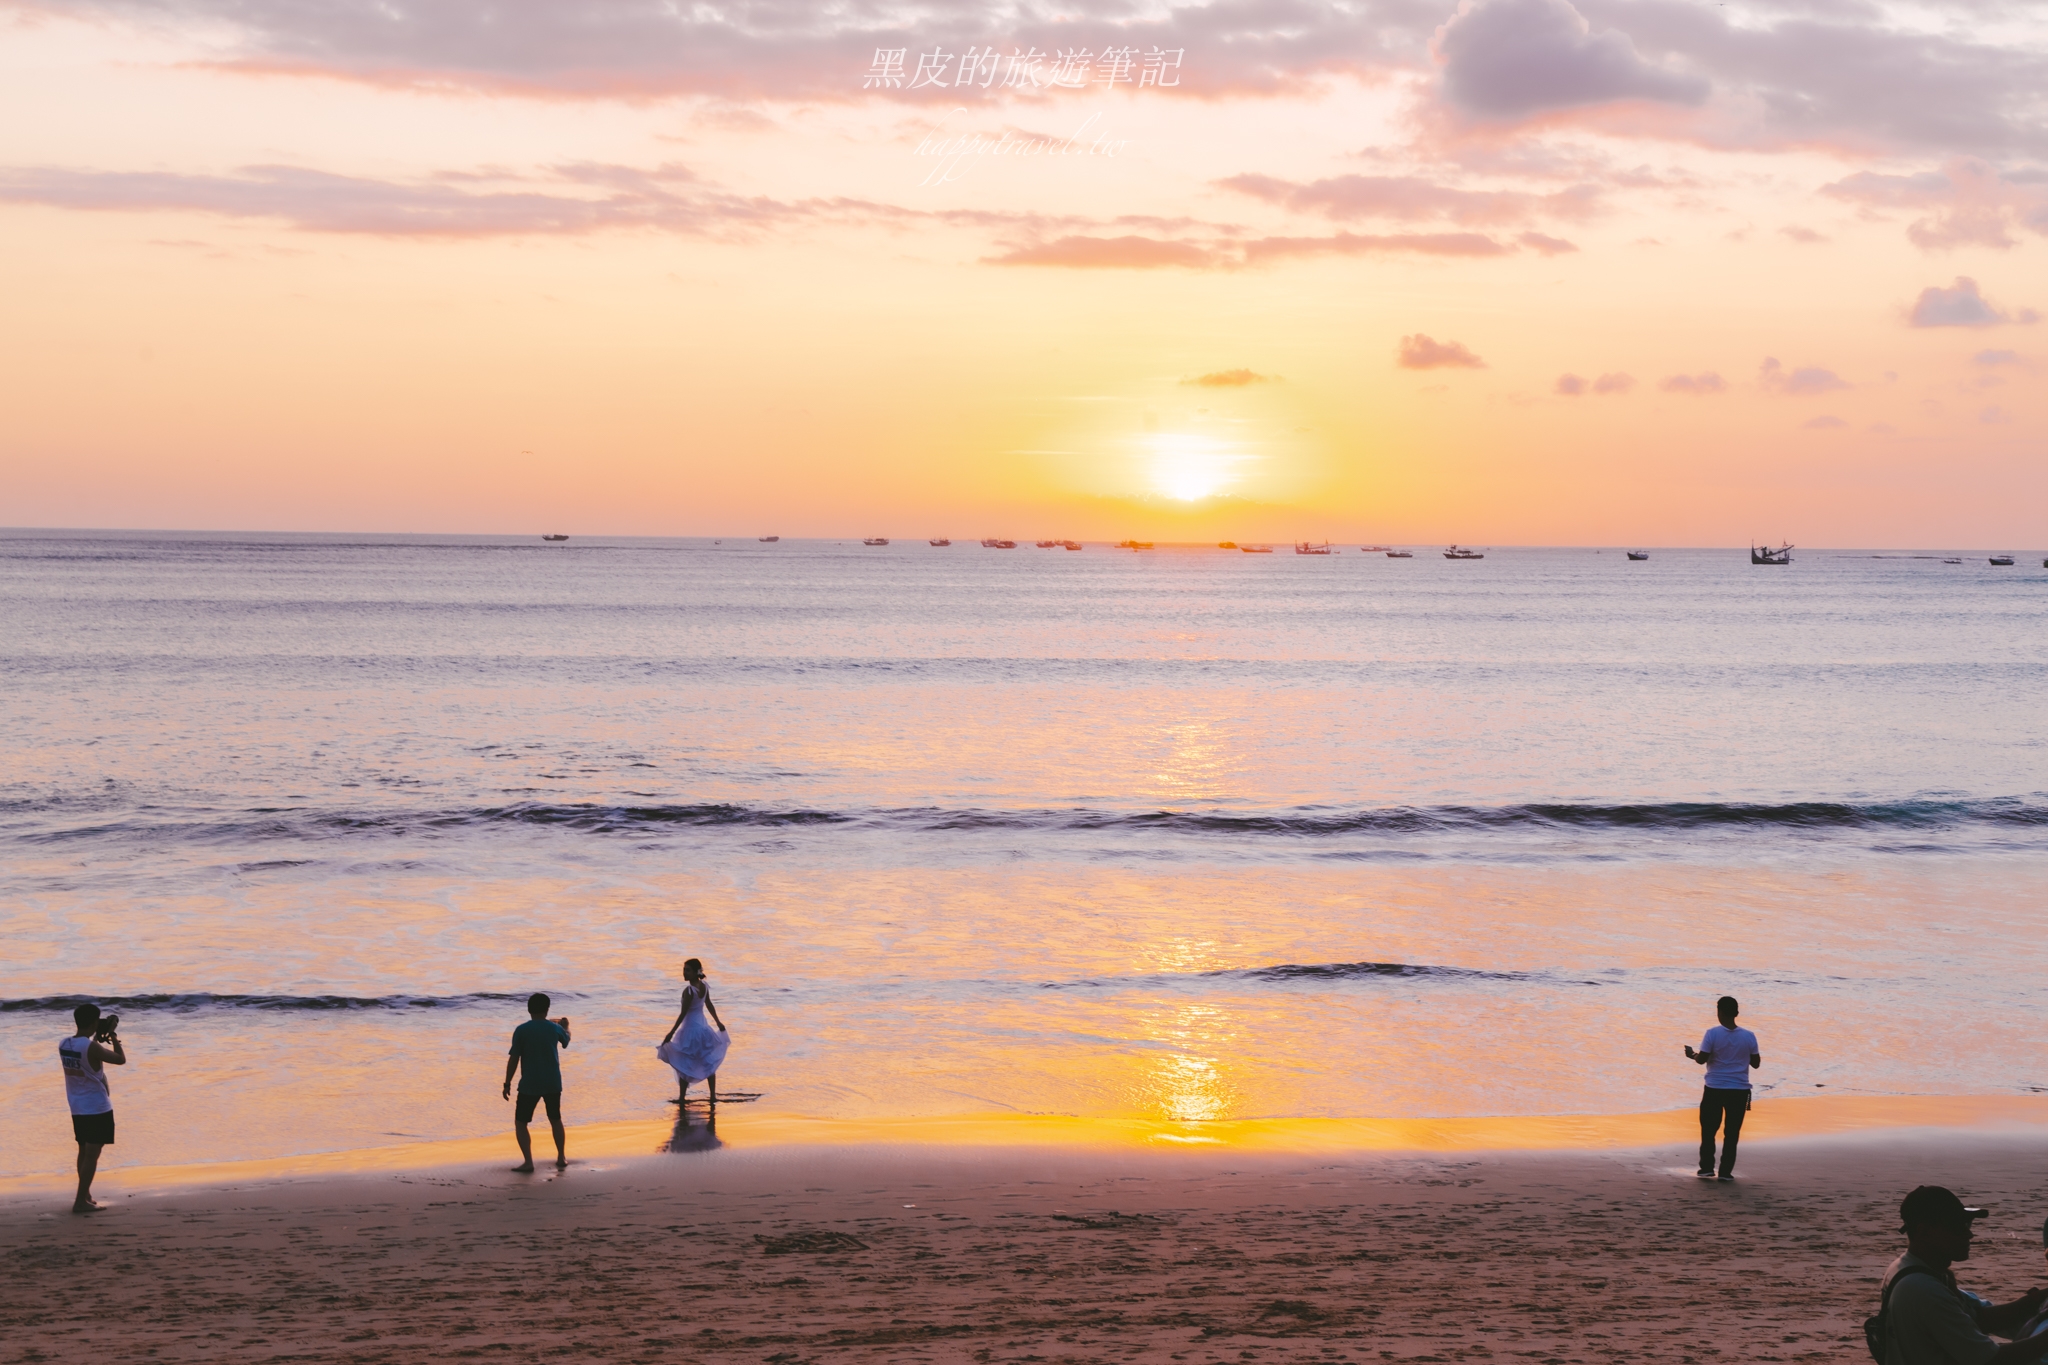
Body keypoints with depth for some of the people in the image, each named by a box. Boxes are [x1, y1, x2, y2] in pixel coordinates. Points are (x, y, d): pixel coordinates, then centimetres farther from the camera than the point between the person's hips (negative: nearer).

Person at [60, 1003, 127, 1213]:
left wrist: (98, 1037, 15)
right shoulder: (92, 1048, -21)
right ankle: (81, 1201, -7)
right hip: (98, 1108, -8)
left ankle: (85, 1195, 30)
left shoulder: (63, 1044, 1)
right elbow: (121, 1059, -14)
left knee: (84, 1152, 20)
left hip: (78, 1109, 8)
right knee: (92, 1154, -4)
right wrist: (113, 1036, -2)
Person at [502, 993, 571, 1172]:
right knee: (556, 1120, 22)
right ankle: (561, 1158, 26)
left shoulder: (521, 1030, -10)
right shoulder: (554, 1028, 0)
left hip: (529, 1085, -3)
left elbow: (514, 1059, -10)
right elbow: (566, 1040, 24)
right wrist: (565, 1026, 45)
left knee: (520, 1123, 7)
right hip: (553, 1083, 3)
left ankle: (528, 1161, -4)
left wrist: (507, 1084, -2)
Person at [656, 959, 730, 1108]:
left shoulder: (689, 990, -22)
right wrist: (718, 1022, 25)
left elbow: (683, 1013, -22)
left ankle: (681, 1098, 9)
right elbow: (709, 1005, 14)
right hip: (703, 1026, 8)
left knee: (684, 1065, 4)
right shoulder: (704, 986, 1)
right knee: (709, 1063, 15)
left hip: (690, 1028, -8)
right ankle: (713, 1097, 19)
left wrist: (672, 1032, -19)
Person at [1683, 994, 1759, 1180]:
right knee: (1732, 1132, 7)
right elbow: (1755, 1063, 3)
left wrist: (1692, 1055, 11)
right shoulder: (1749, 1036, -2)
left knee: (1708, 1129, 10)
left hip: (1715, 1089, -2)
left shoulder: (1713, 1034, -10)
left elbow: (1702, 1059, -11)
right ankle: (1726, 1171, 7)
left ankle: (1707, 1168, 8)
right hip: (1739, 1090, 2)